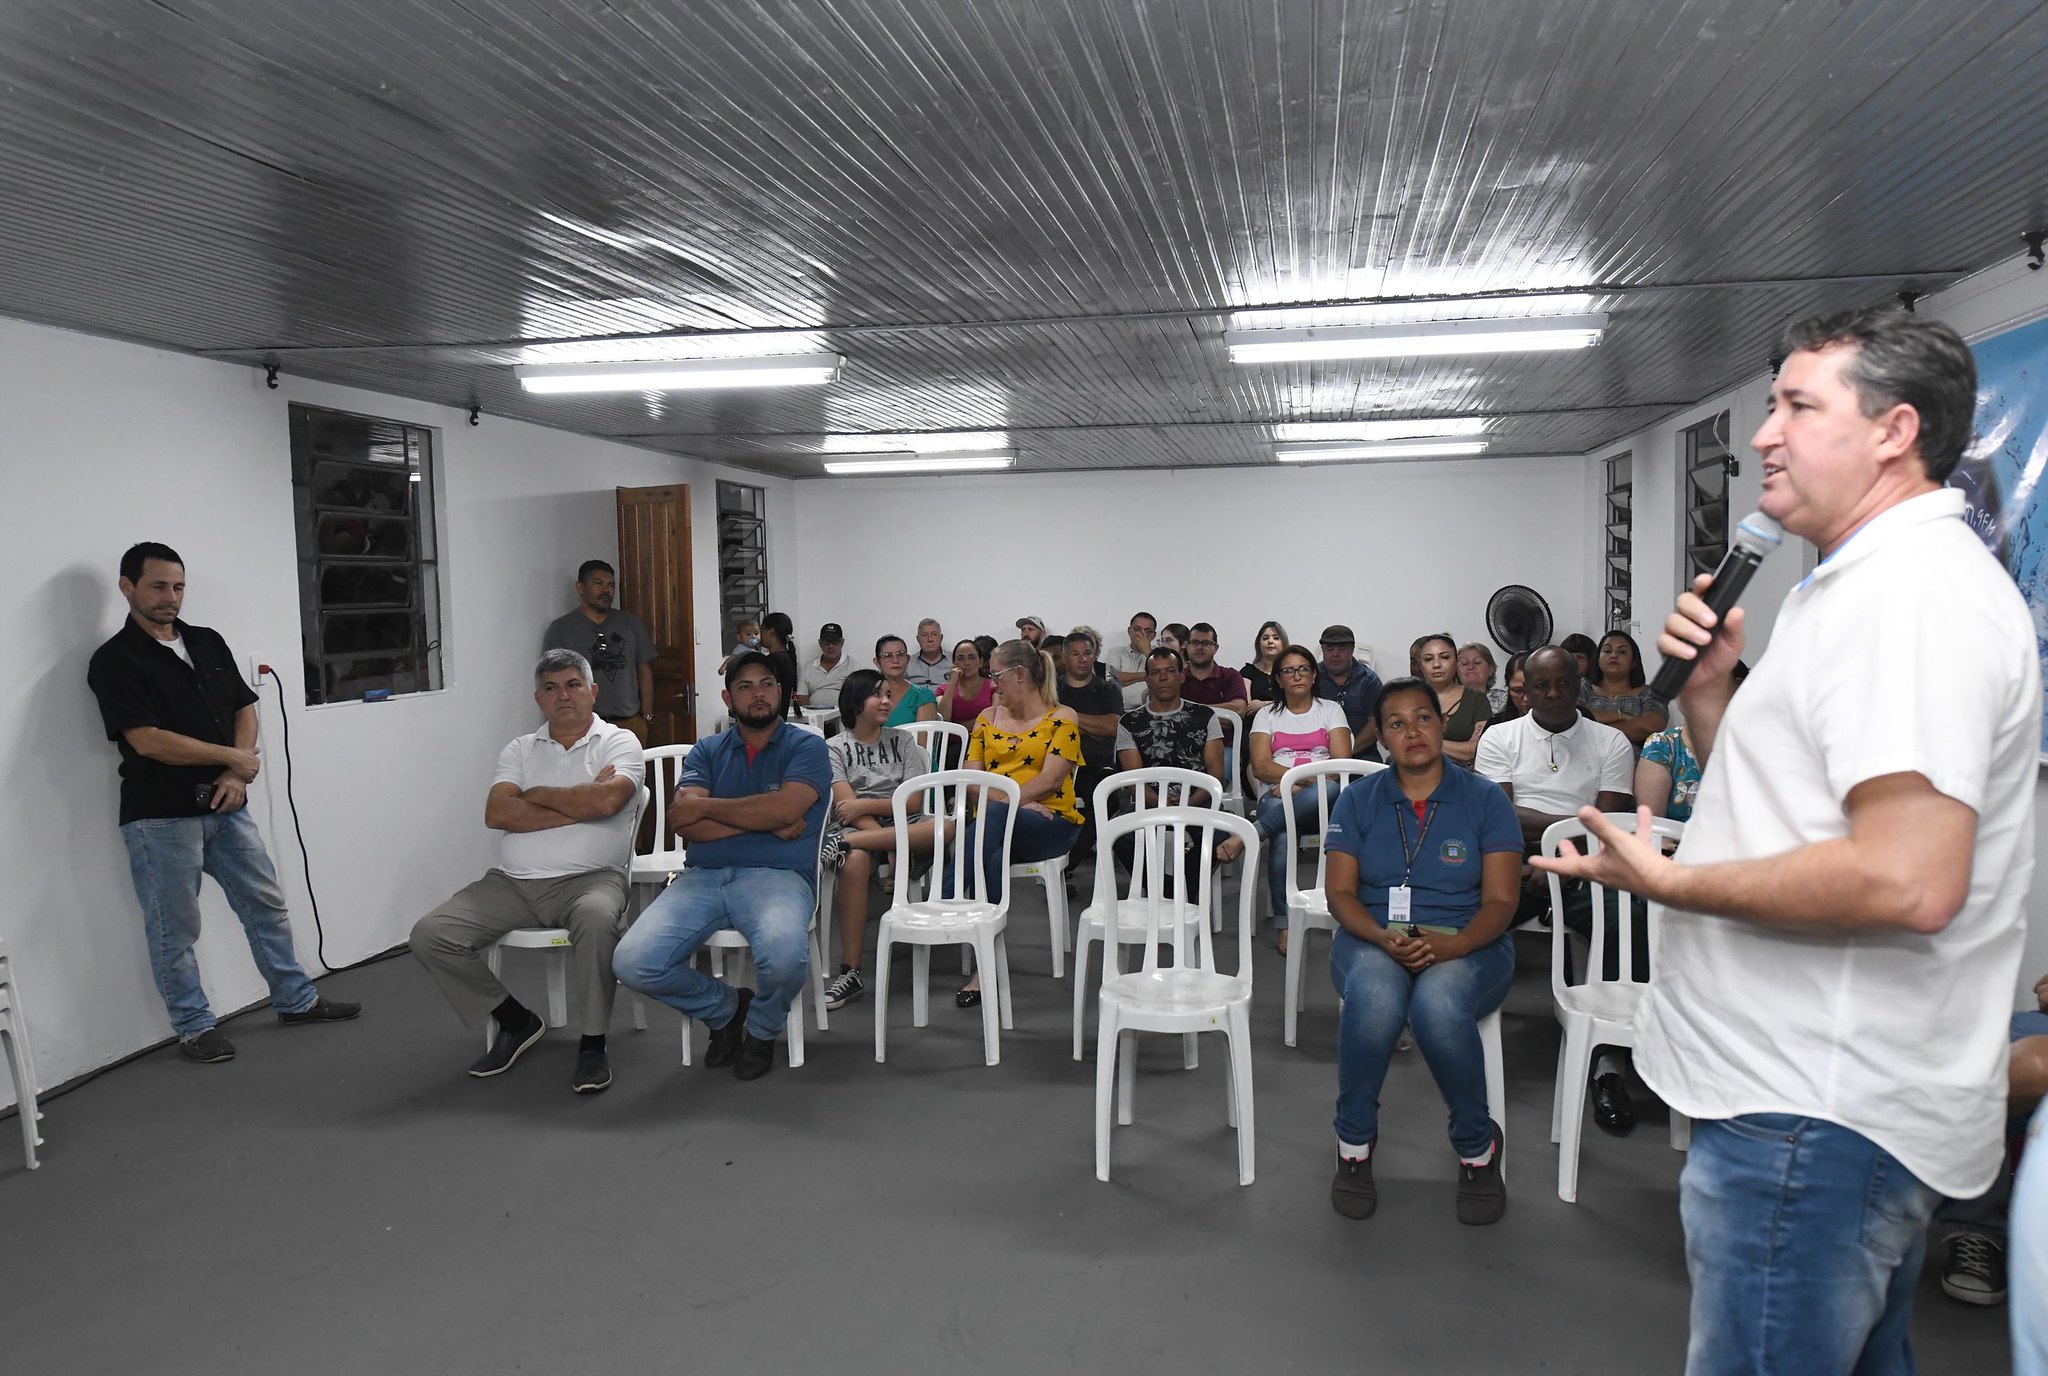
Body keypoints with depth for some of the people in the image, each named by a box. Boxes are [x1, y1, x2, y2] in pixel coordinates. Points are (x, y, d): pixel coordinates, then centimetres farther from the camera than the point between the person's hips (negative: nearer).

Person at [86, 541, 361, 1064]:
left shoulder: (208, 643, 10)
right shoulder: (114, 661, -9)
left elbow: (245, 709, 10)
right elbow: (147, 740, -18)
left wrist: (235, 775, -6)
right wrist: (234, 758, -11)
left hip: (225, 806, 6)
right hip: (161, 817, -6)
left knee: (267, 906, 12)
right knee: (174, 929, 5)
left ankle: (296, 1000, 25)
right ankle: (194, 1028, 17)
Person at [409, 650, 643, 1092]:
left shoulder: (619, 742, 5)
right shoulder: (520, 750, 16)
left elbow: (607, 799, -16)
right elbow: (497, 814, -2)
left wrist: (538, 795, -2)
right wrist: (578, 806, -8)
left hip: (590, 877, -5)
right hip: (512, 882, 5)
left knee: (596, 918, -39)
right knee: (429, 935, -12)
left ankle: (593, 1043, -17)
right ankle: (517, 1022, 8)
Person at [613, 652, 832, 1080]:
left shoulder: (807, 747, 7)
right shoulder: (706, 752, 16)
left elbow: (784, 808, -12)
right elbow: (686, 826, 0)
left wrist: (705, 807, -3)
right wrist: (765, 822, -8)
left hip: (775, 876, -3)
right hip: (702, 877, 3)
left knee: (784, 956, -37)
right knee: (632, 962, -20)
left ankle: (761, 1031, 2)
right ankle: (723, 1009, 11)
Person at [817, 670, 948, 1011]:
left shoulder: (902, 740, 15)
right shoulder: (834, 748, 8)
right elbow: (846, 805, -6)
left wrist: (866, 805, -10)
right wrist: (891, 847, -18)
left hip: (902, 825, 2)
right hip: (856, 827, -2)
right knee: (855, 862, -40)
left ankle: (845, 843, -35)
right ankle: (850, 973, -34)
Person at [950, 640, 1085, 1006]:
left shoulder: (1061, 718, 4)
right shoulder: (988, 719, 19)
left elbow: (1049, 780, -8)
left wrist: (1001, 801, -20)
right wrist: (1016, 799, -10)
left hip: (1052, 822, -3)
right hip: (994, 822, 3)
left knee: (989, 818, -38)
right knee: (992, 858, -37)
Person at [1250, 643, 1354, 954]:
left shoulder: (1330, 710, 17)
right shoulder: (1267, 715, 18)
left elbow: (1341, 764, 3)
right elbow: (1260, 766, 3)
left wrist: (1302, 783, -13)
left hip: (1320, 800, 0)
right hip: (1277, 797, 0)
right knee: (1282, 838, -37)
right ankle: (1283, 924, -35)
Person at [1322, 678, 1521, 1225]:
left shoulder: (1486, 800, 5)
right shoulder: (1358, 799, 9)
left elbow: (1500, 902, -1)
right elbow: (1339, 893, 3)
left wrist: (1448, 945, -21)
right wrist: (1383, 938, -18)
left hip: (1465, 945, -1)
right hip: (1372, 939, 1)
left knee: (1439, 1003, -37)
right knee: (1375, 996, -36)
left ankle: (1478, 1148, -12)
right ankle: (1355, 1140, -13)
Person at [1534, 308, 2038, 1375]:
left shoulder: (1914, 591, -19)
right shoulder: (1864, 585, 17)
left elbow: (1907, 879, -30)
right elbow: (1775, 804, 20)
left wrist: (1671, 881, -18)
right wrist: (1707, 685, 4)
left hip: (1813, 1116, -11)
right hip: (1831, 1095, 11)